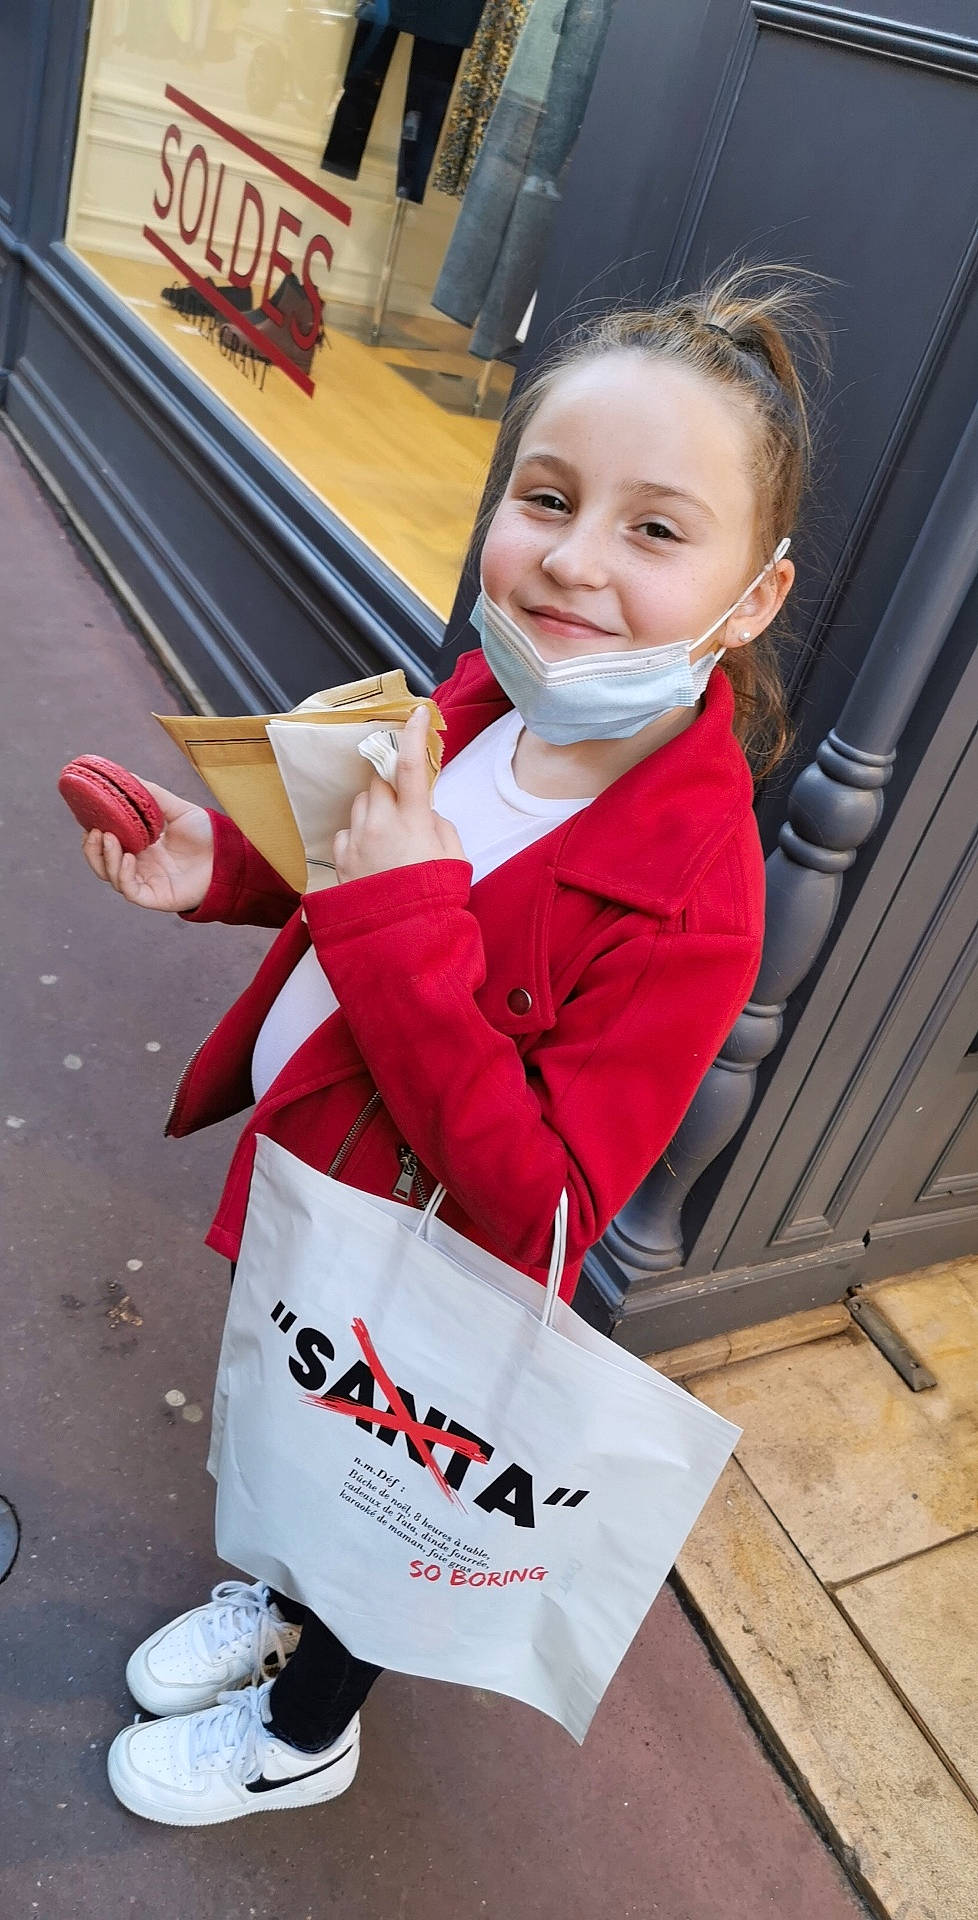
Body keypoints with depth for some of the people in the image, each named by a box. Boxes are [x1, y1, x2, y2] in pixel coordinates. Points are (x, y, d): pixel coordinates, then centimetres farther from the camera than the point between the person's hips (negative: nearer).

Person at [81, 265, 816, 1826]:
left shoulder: (687, 900, -35)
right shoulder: (486, 698, -14)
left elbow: (539, 1213, -33)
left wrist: (405, 933, -40)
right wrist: (221, 866, -13)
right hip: (305, 1187, 6)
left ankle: (307, 1732, 58)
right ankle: (279, 1596, 67)